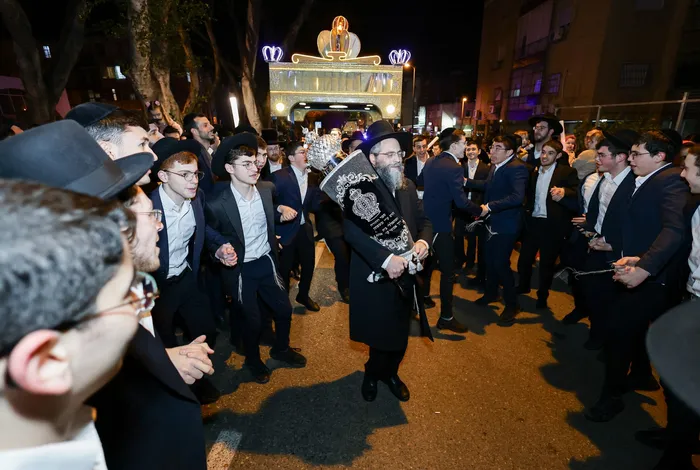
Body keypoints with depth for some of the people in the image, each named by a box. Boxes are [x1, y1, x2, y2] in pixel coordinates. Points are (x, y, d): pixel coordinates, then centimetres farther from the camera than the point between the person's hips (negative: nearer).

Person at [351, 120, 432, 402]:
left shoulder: (407, 186, 4)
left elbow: (424, 220, 8)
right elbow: (352, 231, -29)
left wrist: (423, 241, -14)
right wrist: (386, 259, -36)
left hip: (404, 275, 6)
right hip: (373, 278, -5)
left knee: (399, 335, 21)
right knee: (379, 335, 11)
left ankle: (387, 373, 50)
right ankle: (377, 373, 44)